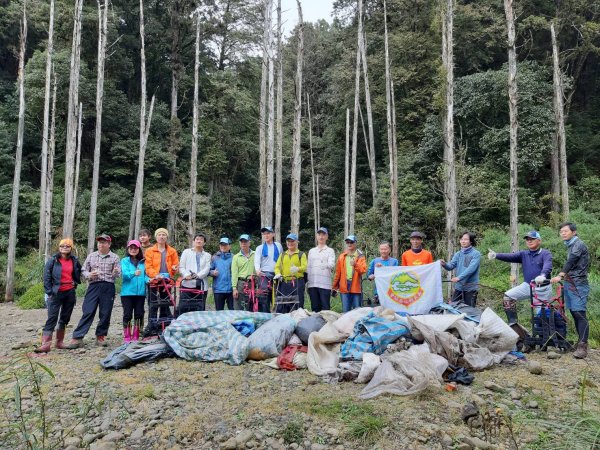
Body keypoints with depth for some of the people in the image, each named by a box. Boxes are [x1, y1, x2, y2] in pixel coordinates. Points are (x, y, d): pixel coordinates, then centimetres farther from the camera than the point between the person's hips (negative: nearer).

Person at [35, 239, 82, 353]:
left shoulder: (74, 260, 8)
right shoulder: (53, 260, -2)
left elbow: (79, 273, 26)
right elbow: (47, 276, -4)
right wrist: (49, 292, -9)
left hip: (70, 293, 4)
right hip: (56, 293, -4)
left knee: (65, 318, 8)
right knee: (52, 318, -10)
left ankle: (60, 342, 18)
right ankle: (46, 344, -11)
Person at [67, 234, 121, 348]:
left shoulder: (115, 257, 7)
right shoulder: (91, 256, 12)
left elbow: (118, 274, 4)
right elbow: (83, 271, 14)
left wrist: (115, 272, -20)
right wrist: (89, 275, -8)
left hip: (108, 287, 0)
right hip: (93, 286, 1)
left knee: (105, 314, 3)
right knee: (88, 312, -5)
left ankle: (100, 337, 16)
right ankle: (77, 338, -3)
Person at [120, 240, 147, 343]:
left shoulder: (143, 262, 12)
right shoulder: (125, 261, 3)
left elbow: (145, 275, 6)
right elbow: (125, 273, -13)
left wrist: (148, 280, -16)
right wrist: (134, 273, -33)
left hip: (140, 292, 3)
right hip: (127, 292, -3)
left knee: (139, 315, 6)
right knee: (127, 315, 0)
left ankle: (136, 337, 17)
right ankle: (127, 337, 10)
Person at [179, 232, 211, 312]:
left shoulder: (207, 255, 17)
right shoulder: (186, 252, 15)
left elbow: (207, 269, 1)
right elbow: (181, 267, 6)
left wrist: (198, 275, -18)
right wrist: (187, 275, -14)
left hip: (201, 286, 1)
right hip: (187, 285, -1)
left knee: (200, 309, 1)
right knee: (184, 309, -5)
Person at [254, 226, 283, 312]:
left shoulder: (278, 246, 15)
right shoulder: (260, 248, 11)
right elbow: (257, 261, -4)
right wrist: (257, 270, -24)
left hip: (277, 275, 2)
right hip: (264, 275, -2)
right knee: (264, 299, -9)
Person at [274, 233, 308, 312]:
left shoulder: (301, 254, 10)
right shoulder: (282, 254, 21)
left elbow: (304, 266, -6)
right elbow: (277, 266, 11)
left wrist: (297, 269, -28)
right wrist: (278, 273, -11)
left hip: (297, 282, -3)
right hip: (284, 283, 3)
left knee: (297, 305, -5)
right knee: (281, 306, 0)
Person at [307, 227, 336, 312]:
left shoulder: (330, 250, 7)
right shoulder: (311, 251, 19)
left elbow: (332, 264, -10)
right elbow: (308, 267, 18)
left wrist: (328, 265, -33)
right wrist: (308, 281, 9)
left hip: (325, 284, -4)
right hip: (312, 284, 4)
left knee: (325, 309, -5)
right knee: (315, 308, 8)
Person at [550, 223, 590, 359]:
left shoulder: (579, 244, -9)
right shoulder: (570, 246, 18)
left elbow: (571, 261, -21)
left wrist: (560, 276, -31)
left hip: (578, 284, -9)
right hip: (569, 283, 9)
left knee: (579, 313, -12)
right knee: (574, 313, 10)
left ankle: (583, 346, -13)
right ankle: (581, 341, 18)